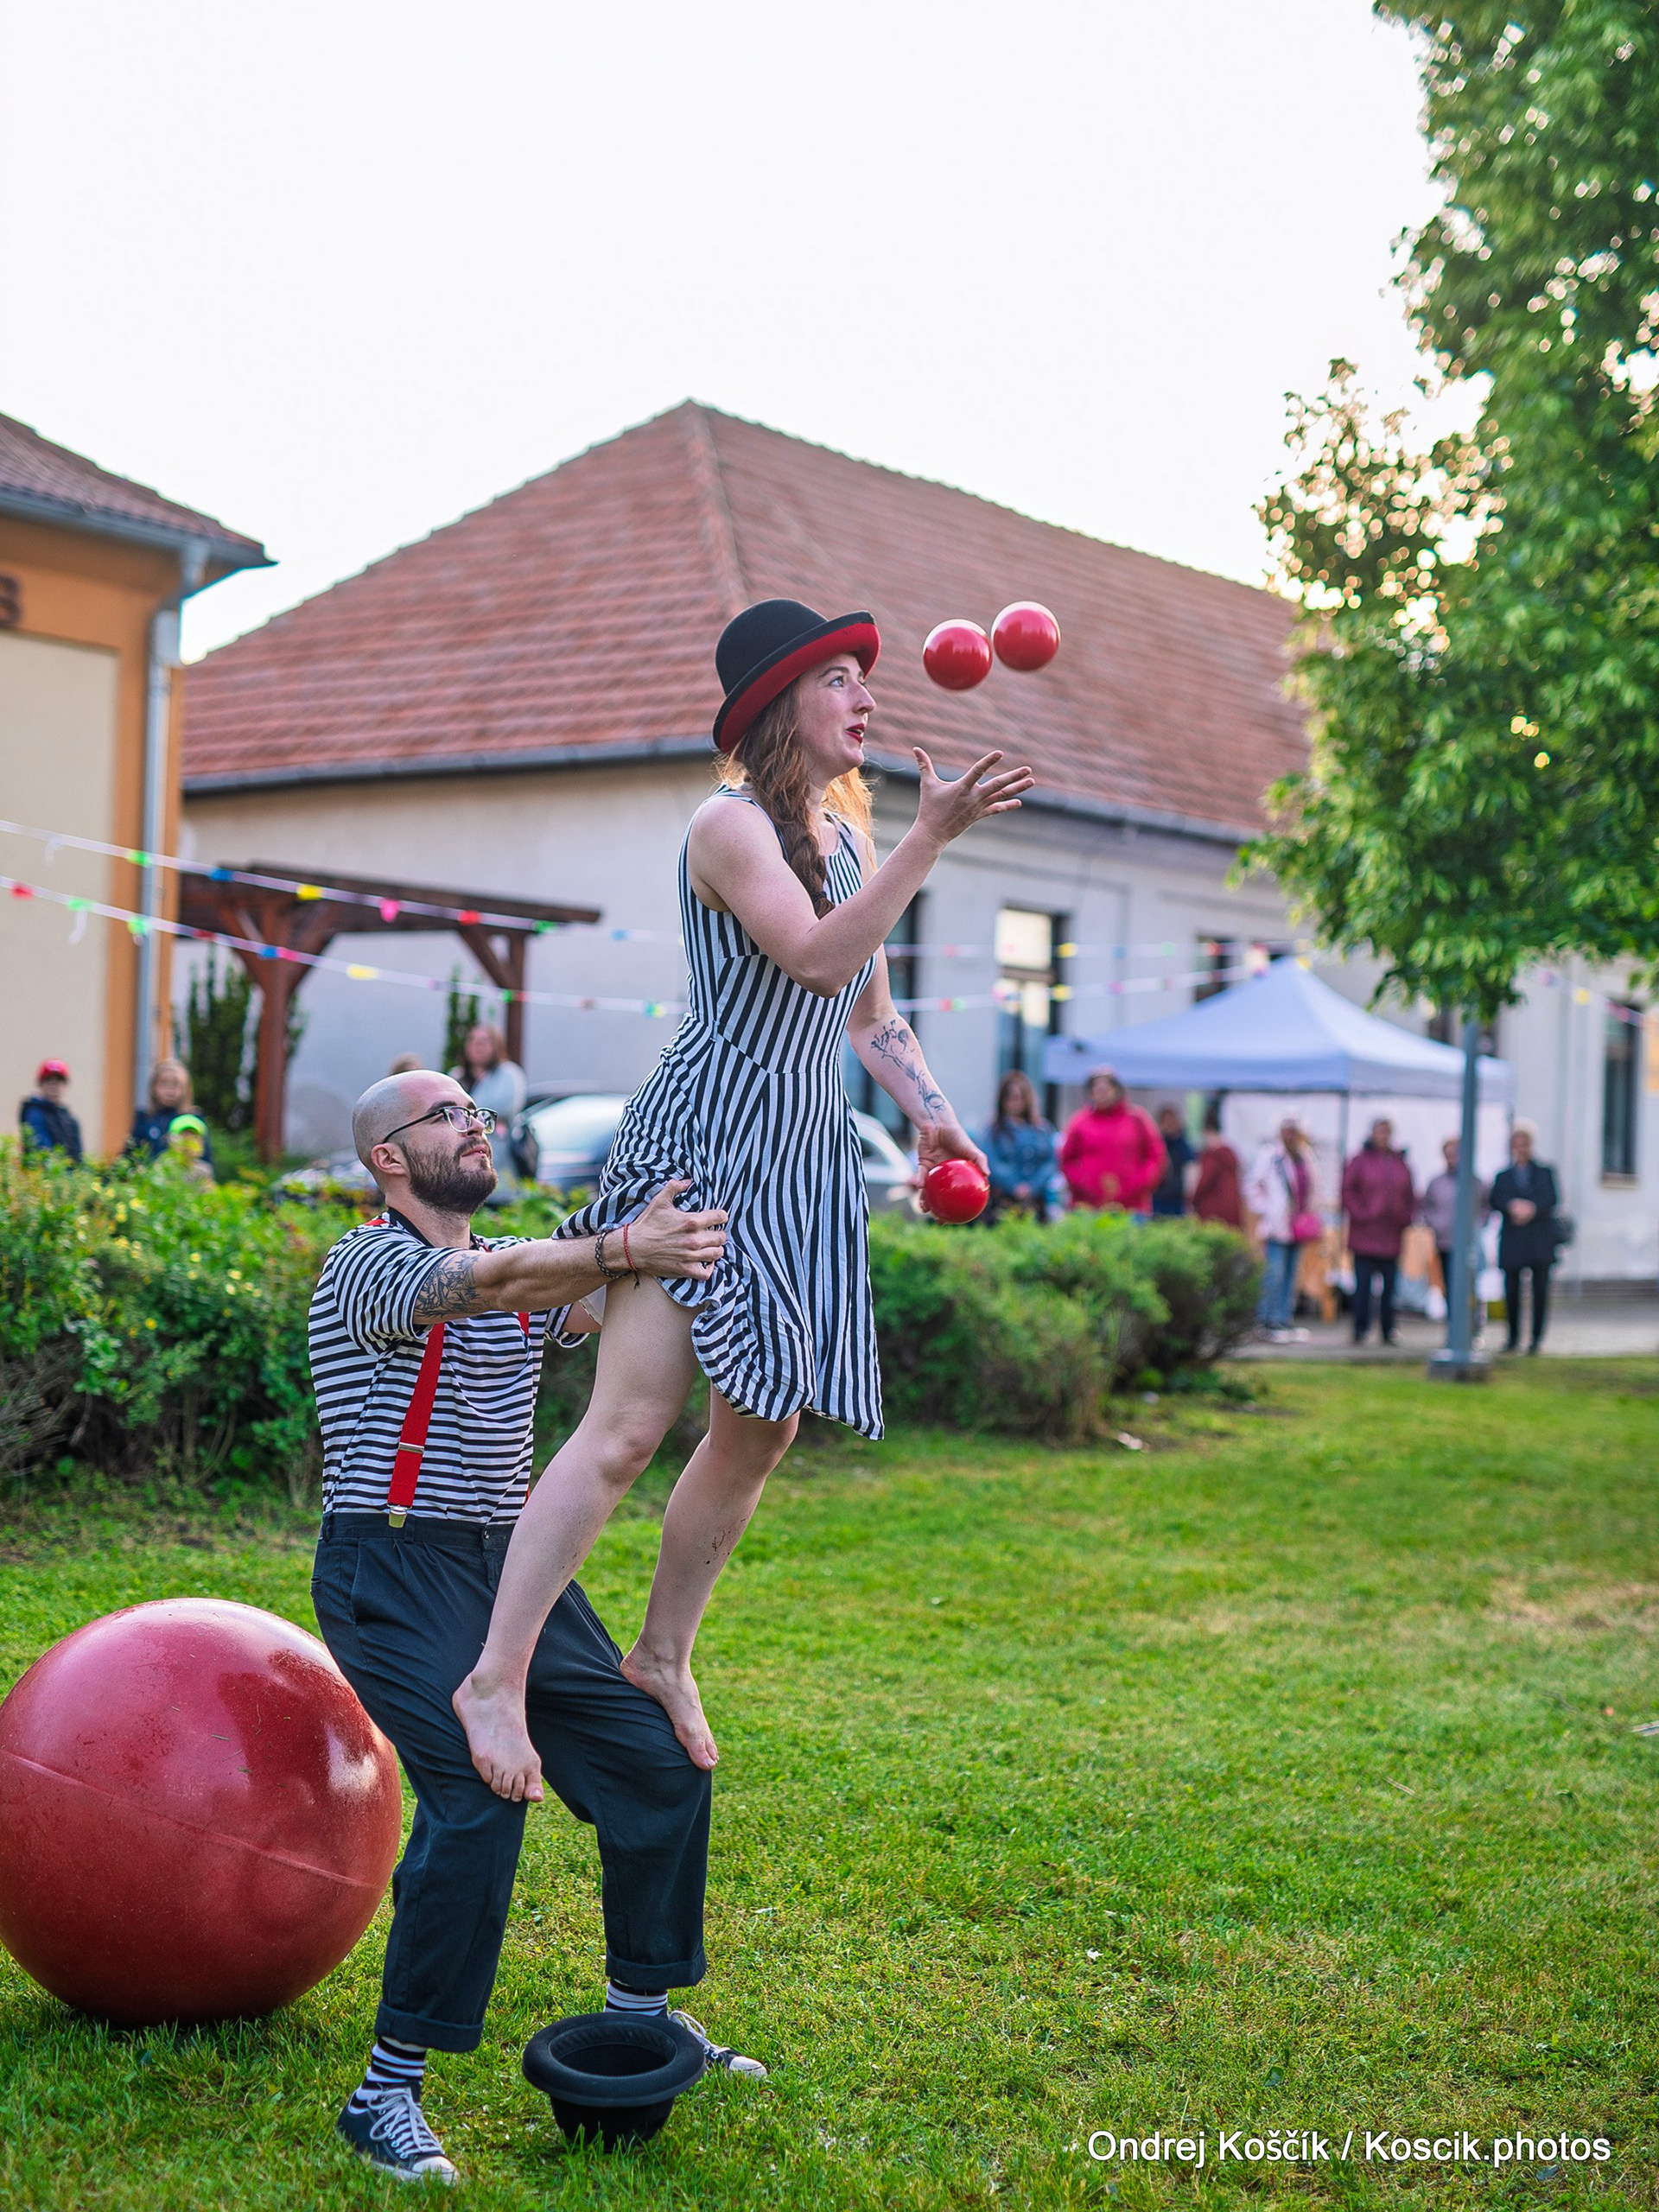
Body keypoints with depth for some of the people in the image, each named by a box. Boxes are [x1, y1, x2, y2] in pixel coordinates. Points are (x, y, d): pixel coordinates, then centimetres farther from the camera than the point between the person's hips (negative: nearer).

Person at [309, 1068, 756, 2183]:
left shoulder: (528, 1269, 16)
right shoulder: (370, 1264, -11)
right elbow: (482, 1284, -30)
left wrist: (693, 1246, -16)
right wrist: (622, 1249, -43)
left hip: (514, 1561, 8)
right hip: (396, 1571, -8)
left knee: (659, 1762, 5)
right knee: (478, 1797, -23)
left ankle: (641, 2015, 25)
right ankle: (389, 2091, -12)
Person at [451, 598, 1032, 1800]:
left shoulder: (849, 837, 17)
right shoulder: (732, 823, -9)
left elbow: (871, 1014, 24)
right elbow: (816, 959, -23)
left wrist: (931, 1111, 9)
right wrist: (930, 839, -25)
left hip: (805, 1156, 9)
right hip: (708, 1132, -8)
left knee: (761, 1429, 10)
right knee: (631, 1422, -15)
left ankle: (661, 1657, 26)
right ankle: (497, 1678, -9)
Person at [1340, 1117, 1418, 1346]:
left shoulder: (1400, 1163, 11)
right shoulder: (1361, 1160, -1)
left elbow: (1410, 1195, 17)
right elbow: (1347, 1189, -3)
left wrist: (1408, 1218, 4)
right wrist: (1360, 1214, -11)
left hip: (1392, 1238, 4)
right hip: (1365, 1237, -4)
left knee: (1389, 1286, 6)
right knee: (1363, 1285, -5)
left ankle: (1388, 1331, 11)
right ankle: (1361, 1329, 0)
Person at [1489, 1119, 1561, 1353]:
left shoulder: (1545, 1172, 12)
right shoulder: (1502, 1175, 14)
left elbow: (1552, 1197, -3)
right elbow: (1495, 1201, 0)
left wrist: (1531, 1208, -19)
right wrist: (1513, 1207, -19)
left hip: (1540, 1239, -1)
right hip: (1512, 1240, 1)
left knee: (1540, 1289, -4)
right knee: (1511, 1290, -2)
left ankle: (1536, 1337, 2)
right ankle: (1513, 1337, 9)